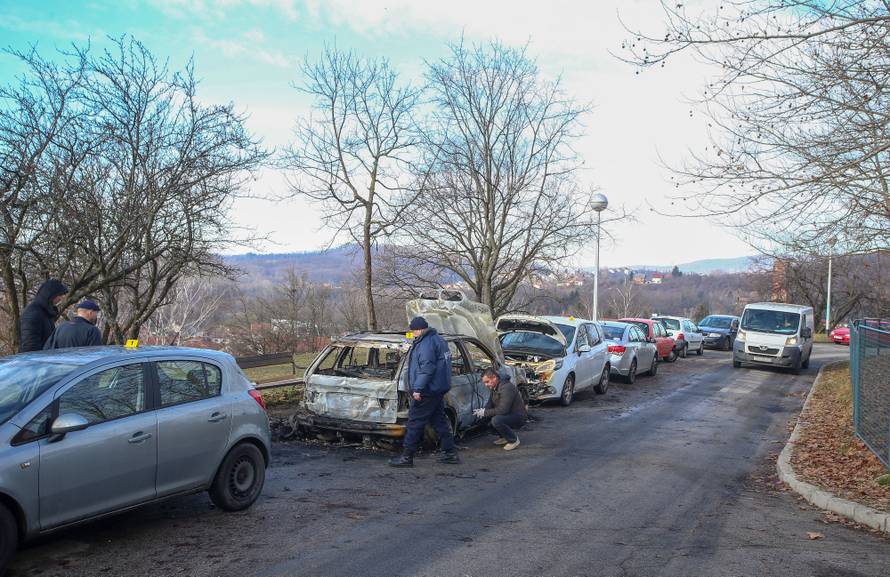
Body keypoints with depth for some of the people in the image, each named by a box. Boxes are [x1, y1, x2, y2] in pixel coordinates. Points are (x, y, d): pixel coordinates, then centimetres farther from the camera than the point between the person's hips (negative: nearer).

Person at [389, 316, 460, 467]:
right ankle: (451, 453, 18)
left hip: (426, 392, -10)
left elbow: (427, 368, -25)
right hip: (439, 389, 10)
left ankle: (407, 457, 0)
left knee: (415, 423, -4)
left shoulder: (426, 343, -17)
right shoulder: (438, 340, 16)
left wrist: (418, 388, -23)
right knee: (440, 421, 15)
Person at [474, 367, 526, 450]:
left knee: (496, 420, -32)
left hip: (518, 417, -10)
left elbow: (502, 410, -31)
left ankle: (514, 440, -10)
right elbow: (490, 403, 14)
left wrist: (485, 412, -23)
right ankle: (504, 437, 13)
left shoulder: (506, 387, -26)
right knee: (485, 418, 1)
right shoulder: (494, 387, 4)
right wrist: (483, 410, -8)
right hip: (508, 415, 10)